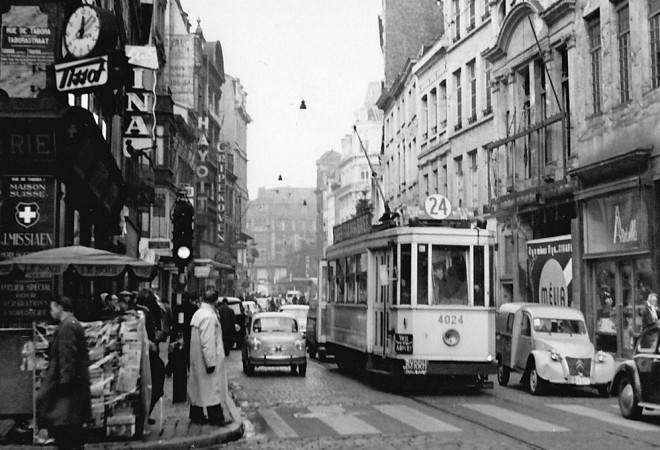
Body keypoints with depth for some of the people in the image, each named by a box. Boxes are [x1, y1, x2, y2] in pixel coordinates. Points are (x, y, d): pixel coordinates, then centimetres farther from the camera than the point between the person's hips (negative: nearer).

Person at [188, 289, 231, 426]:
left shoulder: (198, 313, 8)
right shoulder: (209, 316, -21)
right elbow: (207, 341, -25)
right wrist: (210, 362, -22)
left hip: (197, 359, 9)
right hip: (206, 359, -9)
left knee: (198, 387, 14)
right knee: (212, 389, -2)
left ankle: (196, 416, 22)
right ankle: (216, 418, 4)